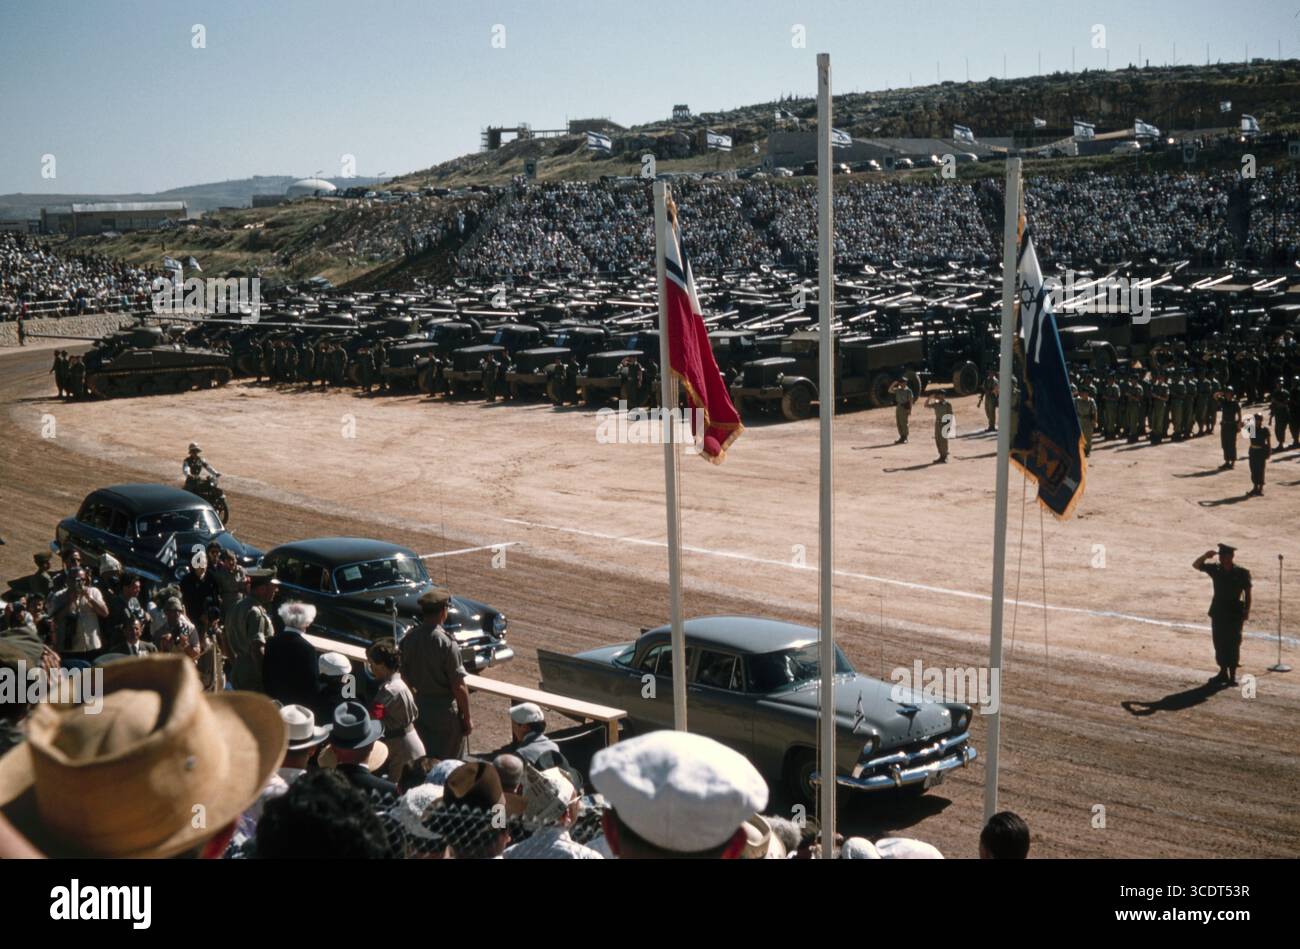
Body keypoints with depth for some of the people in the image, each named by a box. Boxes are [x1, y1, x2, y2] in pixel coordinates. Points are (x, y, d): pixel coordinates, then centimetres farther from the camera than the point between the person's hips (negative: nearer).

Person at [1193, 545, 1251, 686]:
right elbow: (1196, 565, 6)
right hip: (1218, 612, 4)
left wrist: (1247, 611, -8)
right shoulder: (1216, 569, 2)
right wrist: (1205, 556, -14)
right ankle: (1223, 672, 19)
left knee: (1233, 644, -2)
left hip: (1235, 613, -4)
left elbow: (1247, 593, -3)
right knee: (1219, 643, 8)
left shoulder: (1242, 573, -7)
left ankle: (1232, 675, 4)